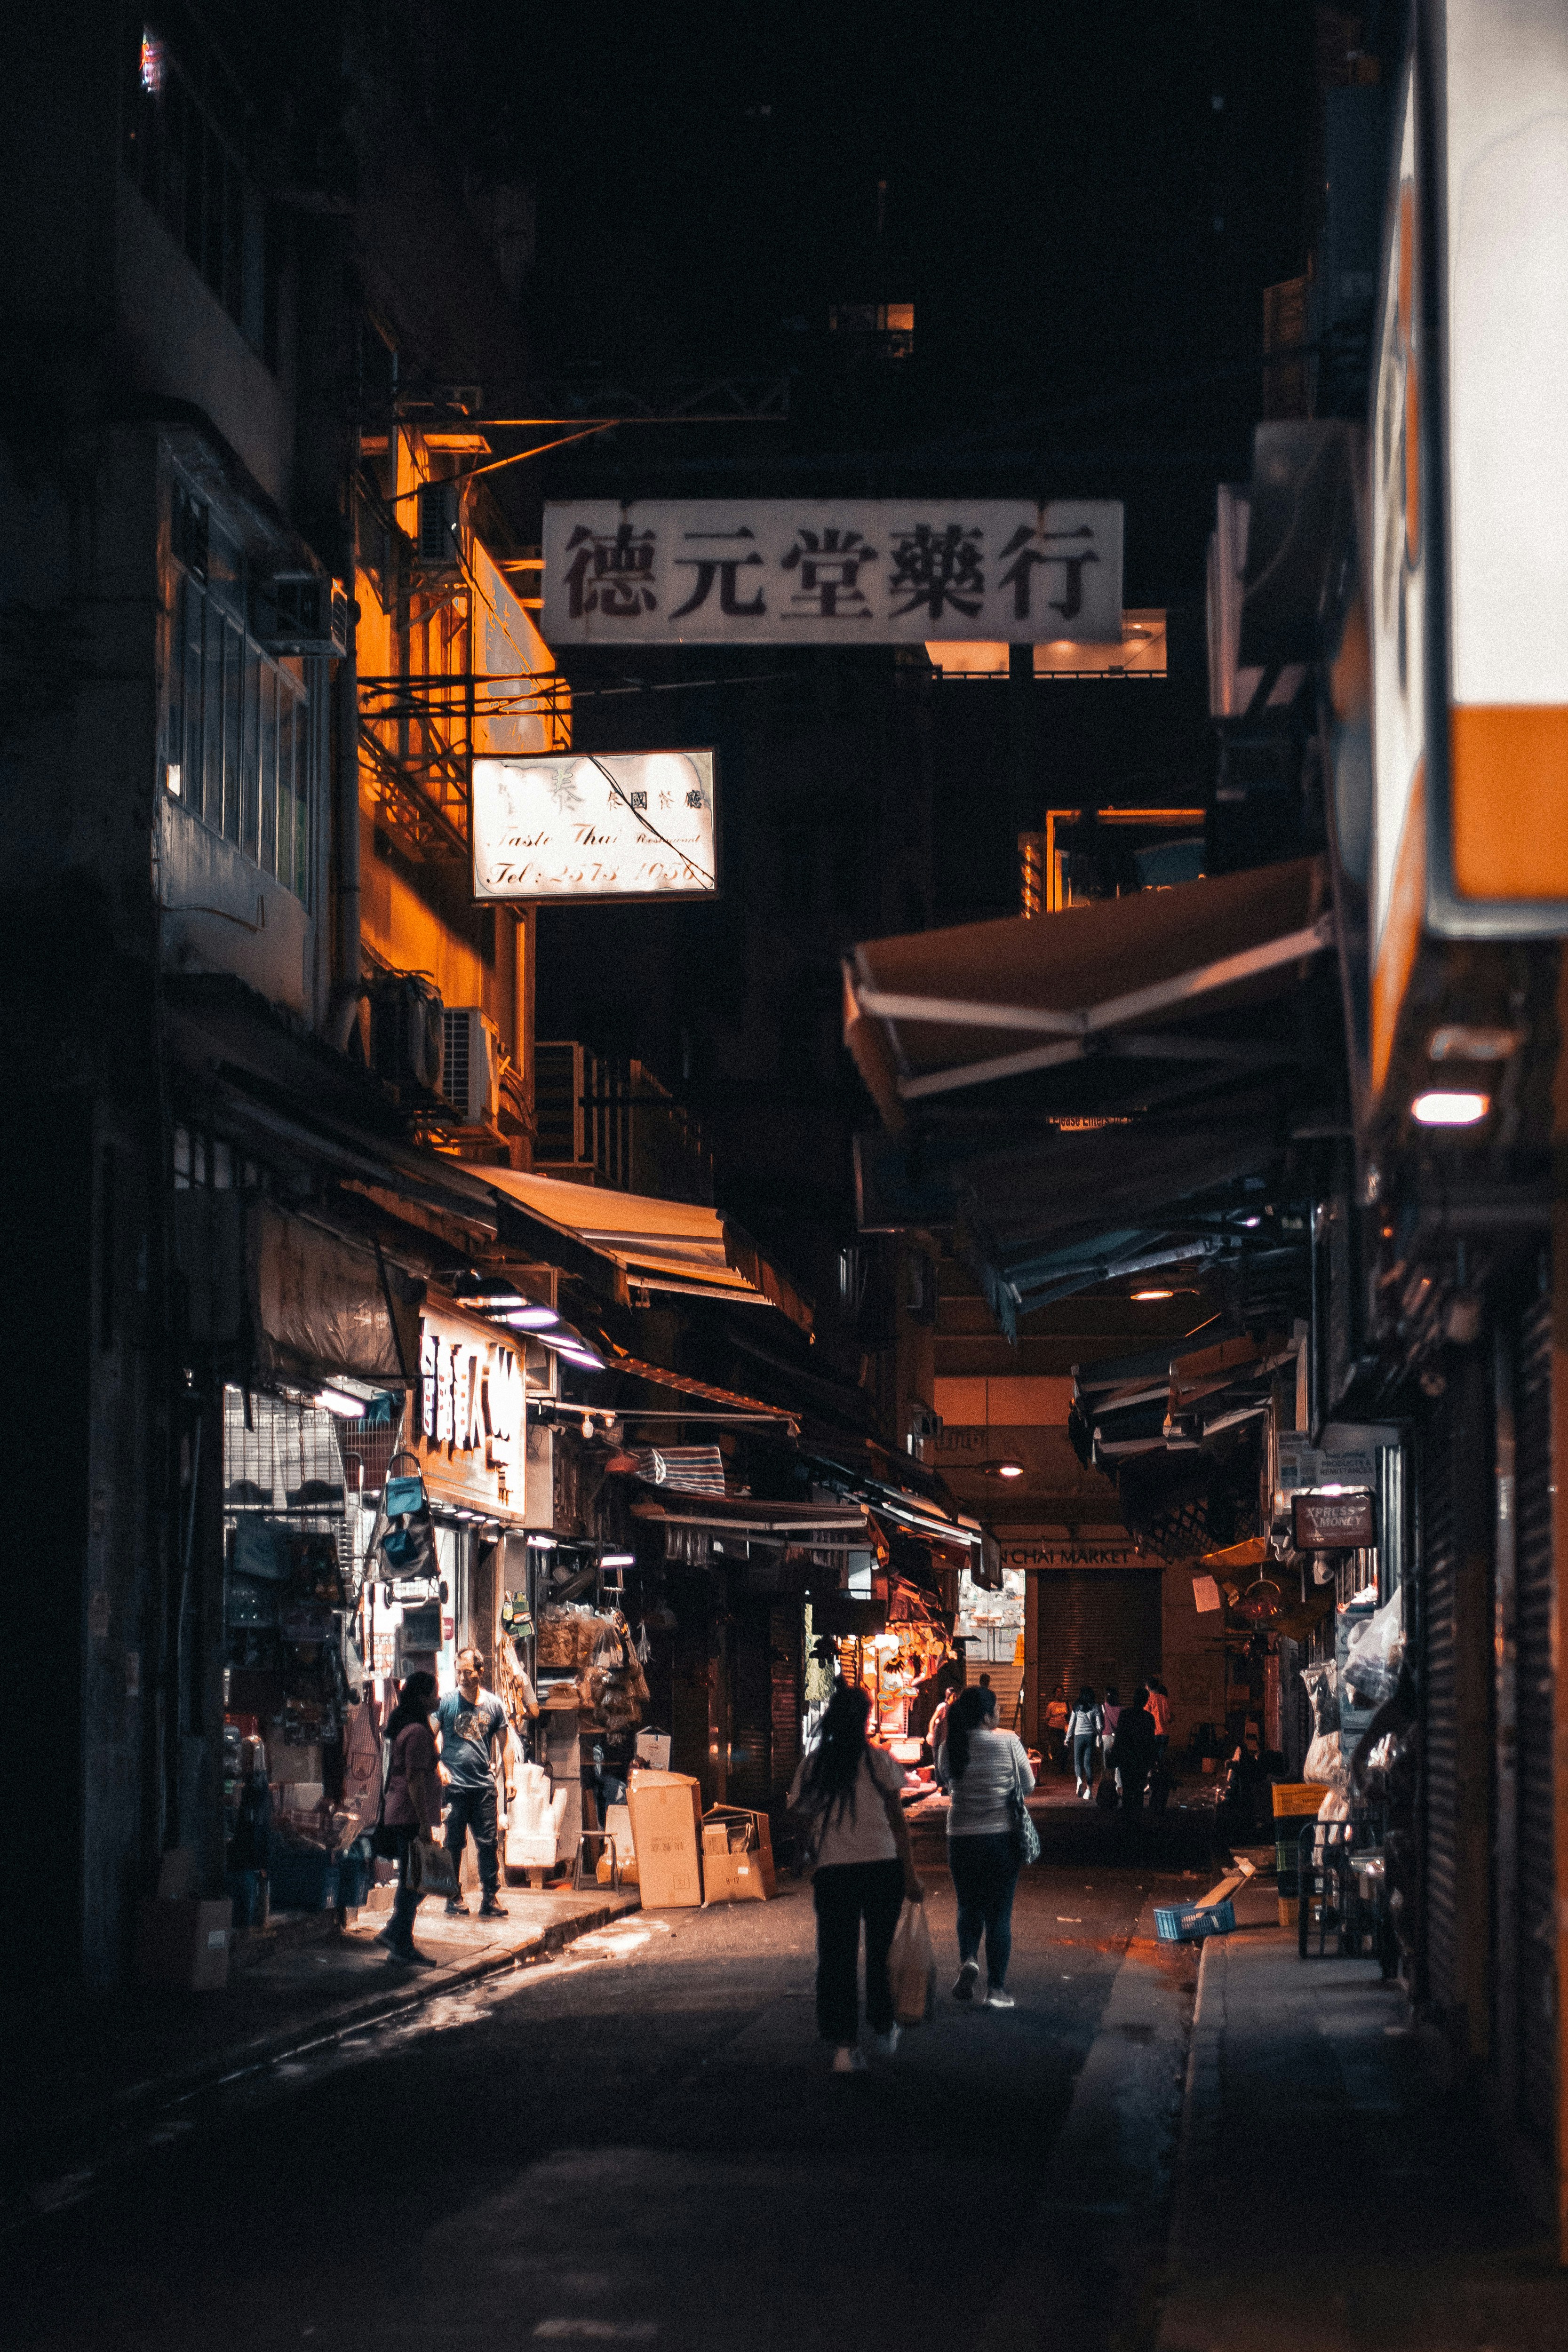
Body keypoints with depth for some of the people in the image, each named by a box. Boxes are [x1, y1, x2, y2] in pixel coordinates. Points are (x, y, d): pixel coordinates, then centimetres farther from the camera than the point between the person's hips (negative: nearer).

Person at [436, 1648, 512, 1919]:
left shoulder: (493, 1704, 6)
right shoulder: (446, 1702, 0)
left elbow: (504, 1741, 14)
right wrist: (439, 1766, -12)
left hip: (484, 1785, 2)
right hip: (454, 1786, -2)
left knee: (488, 1844, 1)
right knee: (454, 1844, 3)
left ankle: (490, 1898, 5)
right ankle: (453, 1898, 12)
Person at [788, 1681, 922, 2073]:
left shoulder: (813, 1765, 0)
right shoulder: (879, 1761, -4)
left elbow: (807, 1821, 3)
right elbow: (897, 1820, -1)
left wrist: (813, 1873, 13)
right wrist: (910, 1875, 4)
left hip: (832, 1873, 0)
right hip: (882, 1866, 0)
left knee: (837, 1958, 5)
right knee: (881, 1952, 17)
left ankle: (843, 2047, -2)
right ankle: (883, 2031, 31)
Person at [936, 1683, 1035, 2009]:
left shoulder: (950, 1747, -4)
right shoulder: (1008, 1742, -11)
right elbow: (1028, 1785, 1)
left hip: (960, 1837, 2)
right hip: (1001, 1835, -2)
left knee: (969, 1906, 20)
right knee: (999, 1914, 7)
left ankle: (968, 1959, -5)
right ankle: (996, 1988, 7)